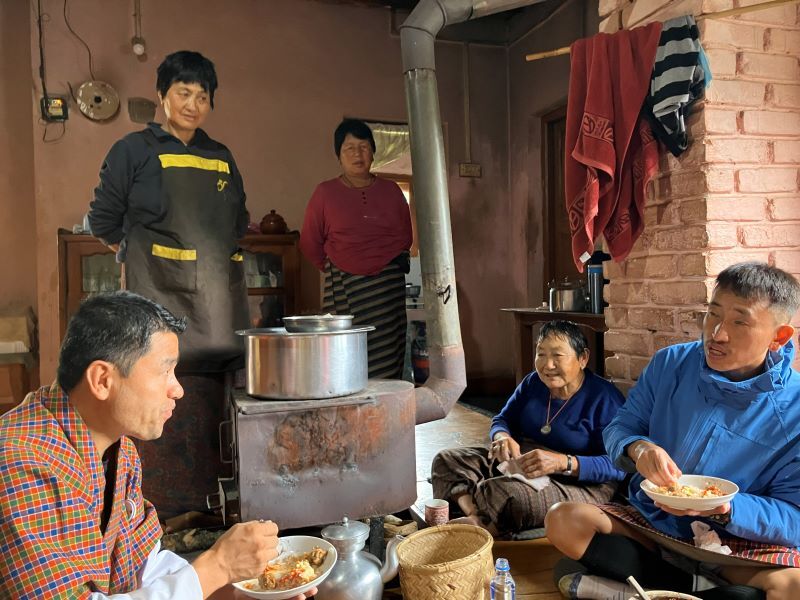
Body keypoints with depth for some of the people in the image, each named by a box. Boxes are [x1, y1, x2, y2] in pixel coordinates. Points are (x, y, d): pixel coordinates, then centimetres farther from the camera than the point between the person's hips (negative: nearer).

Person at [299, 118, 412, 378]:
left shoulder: (390, 191, 10)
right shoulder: (325, 193, 4)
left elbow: (406, 236, 21)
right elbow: (310, 244, 9)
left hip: (389, 286, 2)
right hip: (344, 286, -2)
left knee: (387, 362, -2)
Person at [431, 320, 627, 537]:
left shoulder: (604, 398, -11)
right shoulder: (533, 382, 9)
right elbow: (502, 420, 16)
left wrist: (562, 462, -33)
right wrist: (502, 437, -11)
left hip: (578, 484, -8)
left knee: (504, 492, -38)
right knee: (446, 460, -5)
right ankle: (475, 519, -28)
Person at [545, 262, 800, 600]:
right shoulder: (670, 364, -4)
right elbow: (619, 428, 2)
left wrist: (724, 509, -29)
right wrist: (637, 448, -23)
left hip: (737, 547, -2)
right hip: (651, 522, 3)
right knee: (562, 522, -20)